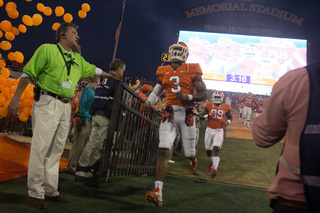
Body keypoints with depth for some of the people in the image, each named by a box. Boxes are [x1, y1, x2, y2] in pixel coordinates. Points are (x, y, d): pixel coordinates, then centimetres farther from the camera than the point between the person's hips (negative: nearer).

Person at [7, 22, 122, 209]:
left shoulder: (78, 59, 19)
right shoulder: (47, 49, 1)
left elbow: (93, 70, 34)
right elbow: (28, 74, -2)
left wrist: (113, 76, 40)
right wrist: (16, 98, -7)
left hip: (65, 107, 7)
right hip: (48, 103, -6)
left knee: (56, 150, 8)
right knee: (41, 148, -8)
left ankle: (51, 190, 17)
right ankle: (35, 193, 1)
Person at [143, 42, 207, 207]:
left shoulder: (192, 71, 2)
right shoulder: (164, 72, 12)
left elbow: (203, 94, 0)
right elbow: (156, 91, 25)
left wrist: (187, 97, -16)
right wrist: (148, 102, 8)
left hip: (186, 114, -1)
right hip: (169, 113, 2)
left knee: (189, 152, 9)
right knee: (163, 150, -14)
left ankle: (192, 157, 52)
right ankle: (158, 192, -16)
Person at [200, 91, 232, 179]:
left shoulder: (226, 107, 0)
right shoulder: (209, 105, -3)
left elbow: (230, 117, 16)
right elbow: (201, 116, -4)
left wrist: (227, 122, -6)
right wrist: (208, 115, -22)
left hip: (219, 131, -2)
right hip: (209, 130, 2)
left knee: (216, 149, -19)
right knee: (208, 150, 10)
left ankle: (214, 169, -21)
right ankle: (212, 163, 39)